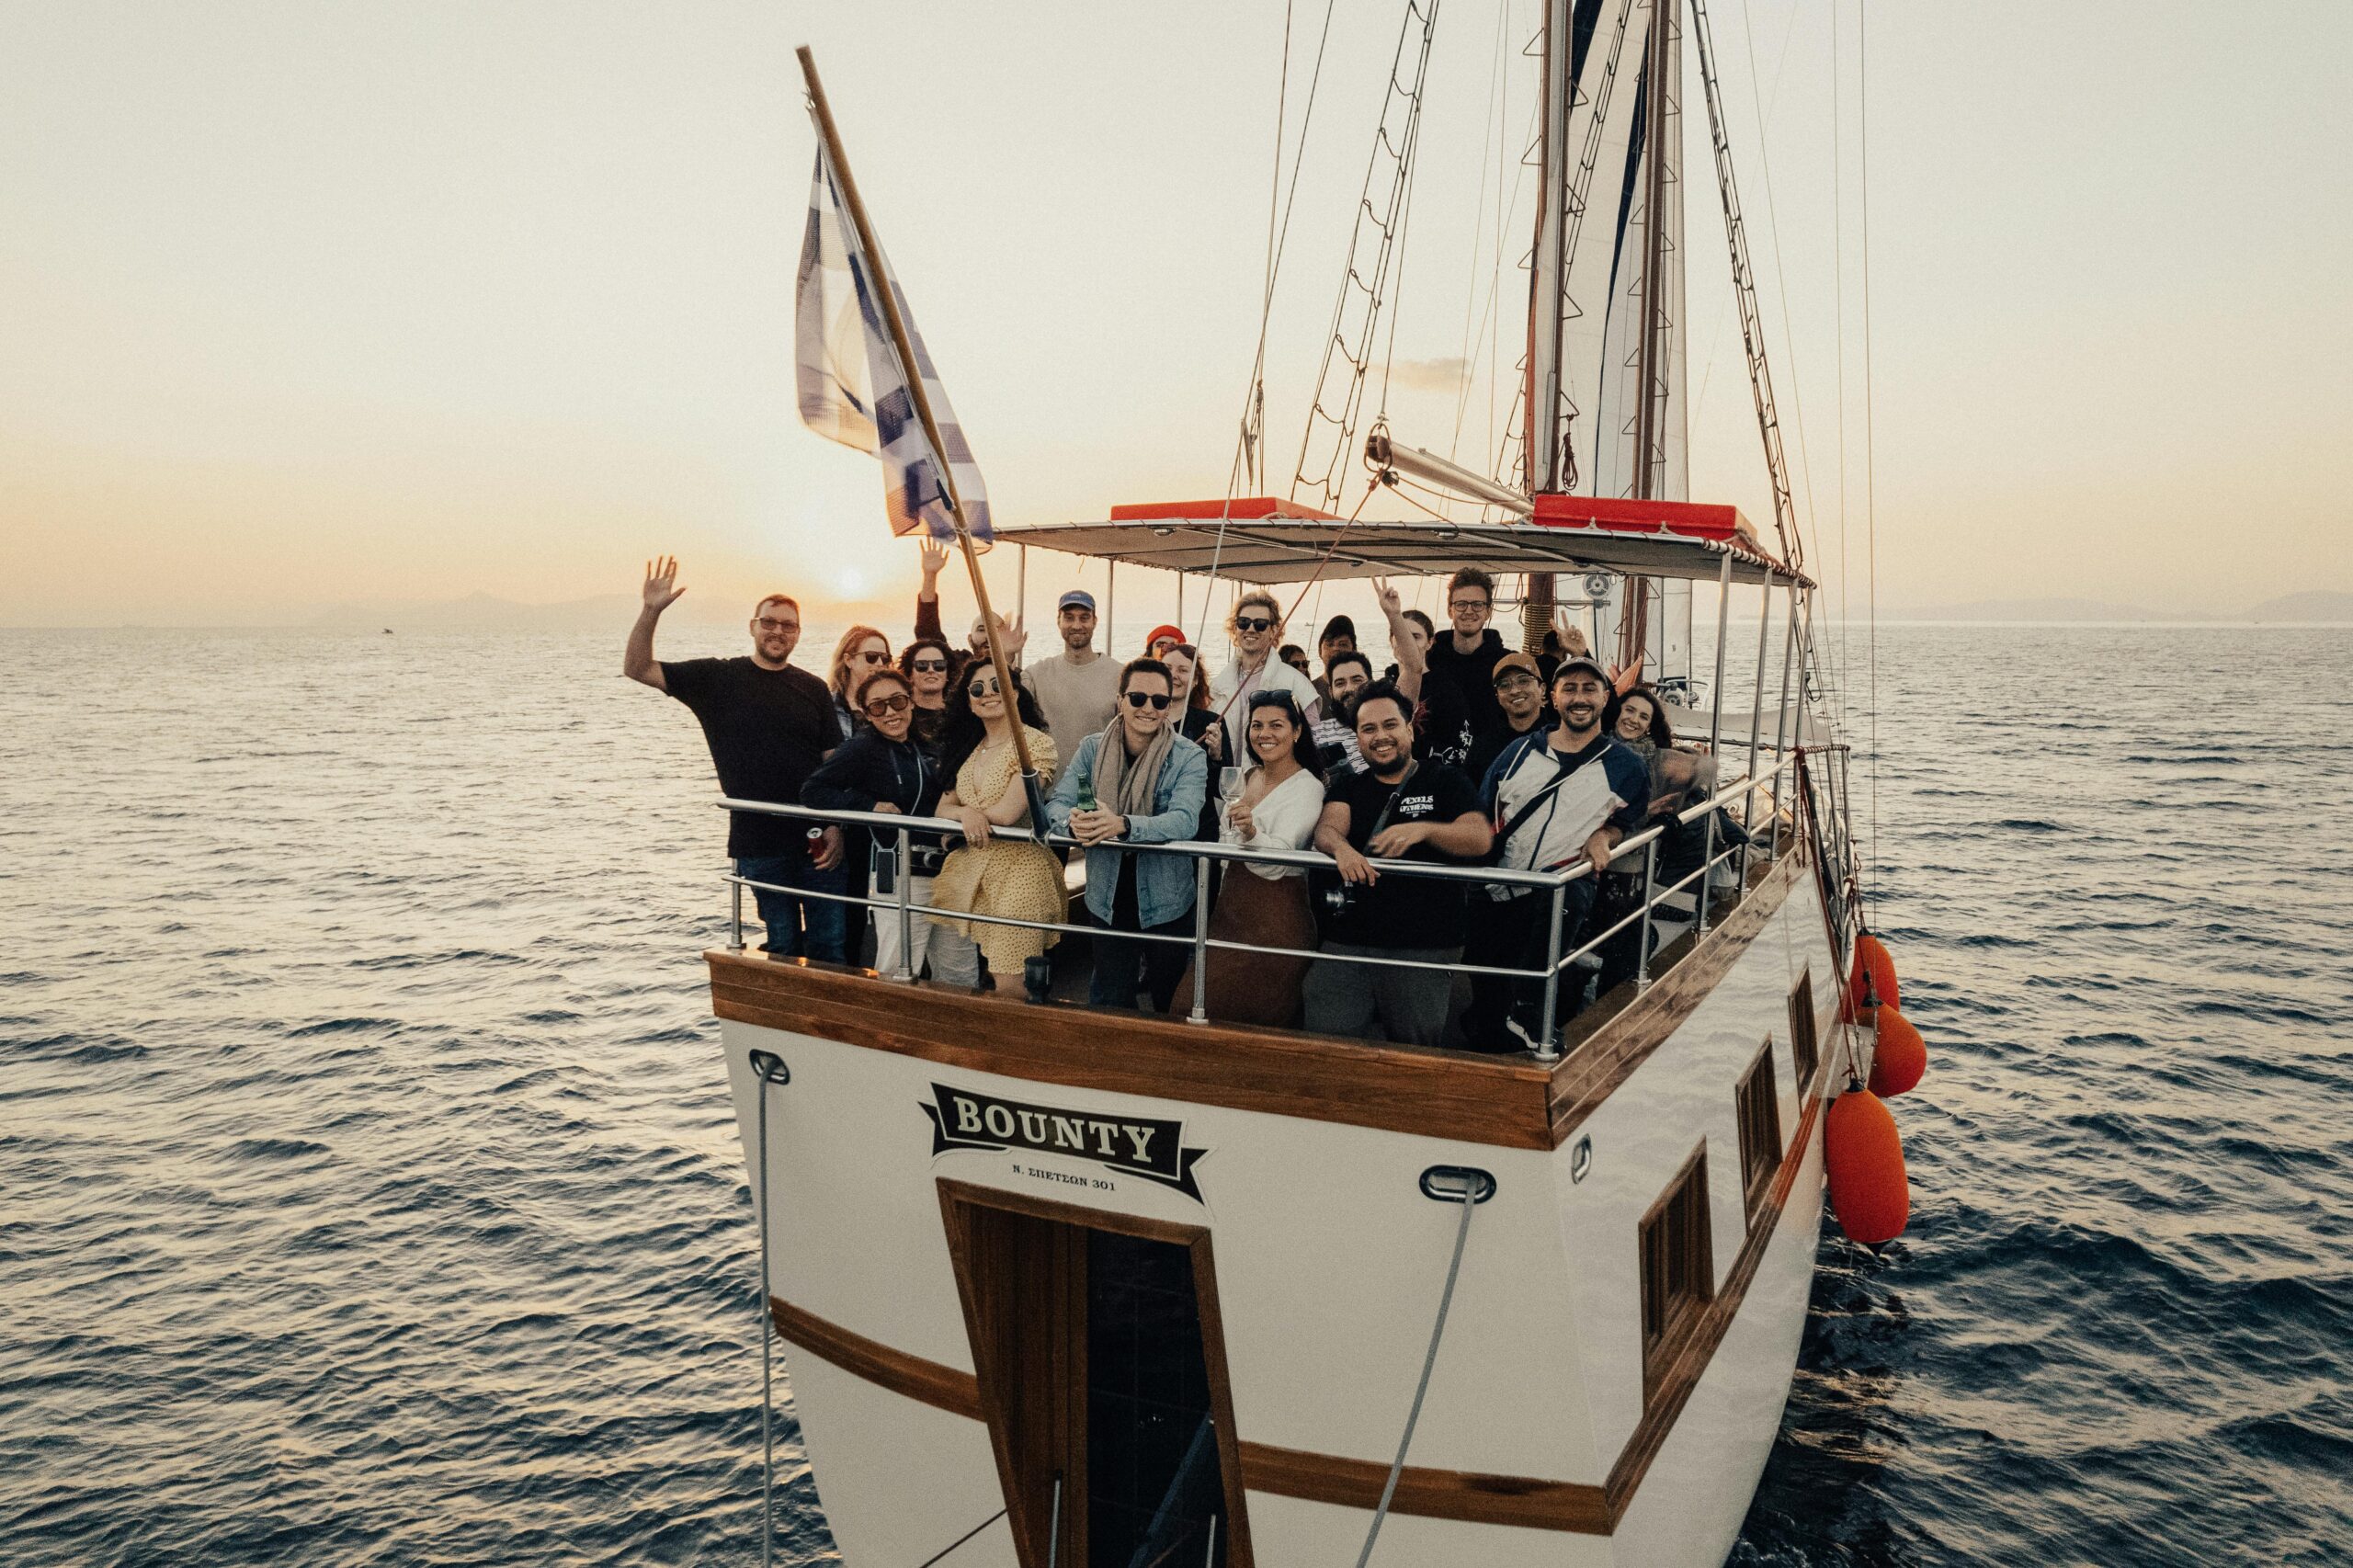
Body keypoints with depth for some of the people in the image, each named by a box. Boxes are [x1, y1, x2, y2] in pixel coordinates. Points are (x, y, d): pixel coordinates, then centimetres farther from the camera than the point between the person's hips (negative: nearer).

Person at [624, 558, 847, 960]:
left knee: (830, 948, 0)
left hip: (816, 840, 1)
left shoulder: (813, 689, 8)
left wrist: (836, 826, -5)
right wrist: (650, 612, -13)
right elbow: (637, 668, 1)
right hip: (757, 844, -1)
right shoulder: (719, 678, 5)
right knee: (783, 947, 7)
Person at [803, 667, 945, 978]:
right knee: (897, 973, -9)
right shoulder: (862, 747, -6)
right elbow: (812, 789, -12)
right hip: (898, 873, -7)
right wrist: (870, 806, -17)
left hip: (934, 869, 7)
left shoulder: (921, 747, 14)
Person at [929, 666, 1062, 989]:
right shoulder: (966, 749, 13)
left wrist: (963, 809, 0)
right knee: (951, 986, 8)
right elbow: (942, 810, 8)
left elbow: (1007, 813, -15)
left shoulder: (1037, 744, -8)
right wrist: (966, 814, -14)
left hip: (1018, 873, -6)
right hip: (965, 871, 6)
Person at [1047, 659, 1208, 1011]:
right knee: (1108, 1003, 12)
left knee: (1171, 1002, 16)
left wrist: (1122, 824, -41)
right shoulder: (1092, 749, -2)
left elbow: (1185, 821, -24)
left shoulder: (1188, 757, -10)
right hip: (1107, 900, 2)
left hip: (1166, 903, -1)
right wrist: (1074, 822, -32)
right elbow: (1056, 804, -6)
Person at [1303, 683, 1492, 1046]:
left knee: (1416, 1045, 2)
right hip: (1347, 943, 2)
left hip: (1425, 947, -2)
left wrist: (1423, 830, -27)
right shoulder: (1346, 788, 16)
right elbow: (1326, 829, -3)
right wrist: (1341, 848, -28)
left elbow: (1480, 838, -8)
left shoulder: (1446, 782, 6)